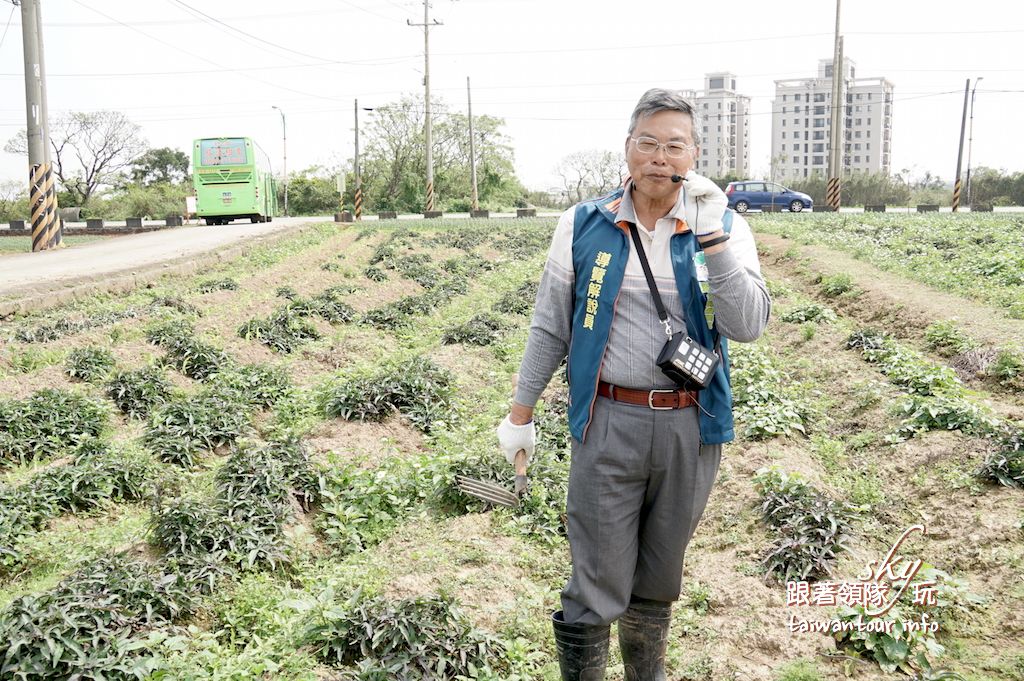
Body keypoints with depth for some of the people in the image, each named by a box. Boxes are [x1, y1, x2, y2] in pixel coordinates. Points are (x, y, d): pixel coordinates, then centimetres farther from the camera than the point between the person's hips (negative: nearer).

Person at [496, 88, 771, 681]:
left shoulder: (724, 227, 0)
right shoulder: (585, 226, 0)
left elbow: (749, 326, -12)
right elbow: (550, 328, 6)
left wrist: (711, 236, -21)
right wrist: (521, 414, 9)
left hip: (692, 429, 2)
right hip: (608, 424, -1)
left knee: (658, 582, 19)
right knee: (596, 591, 1)